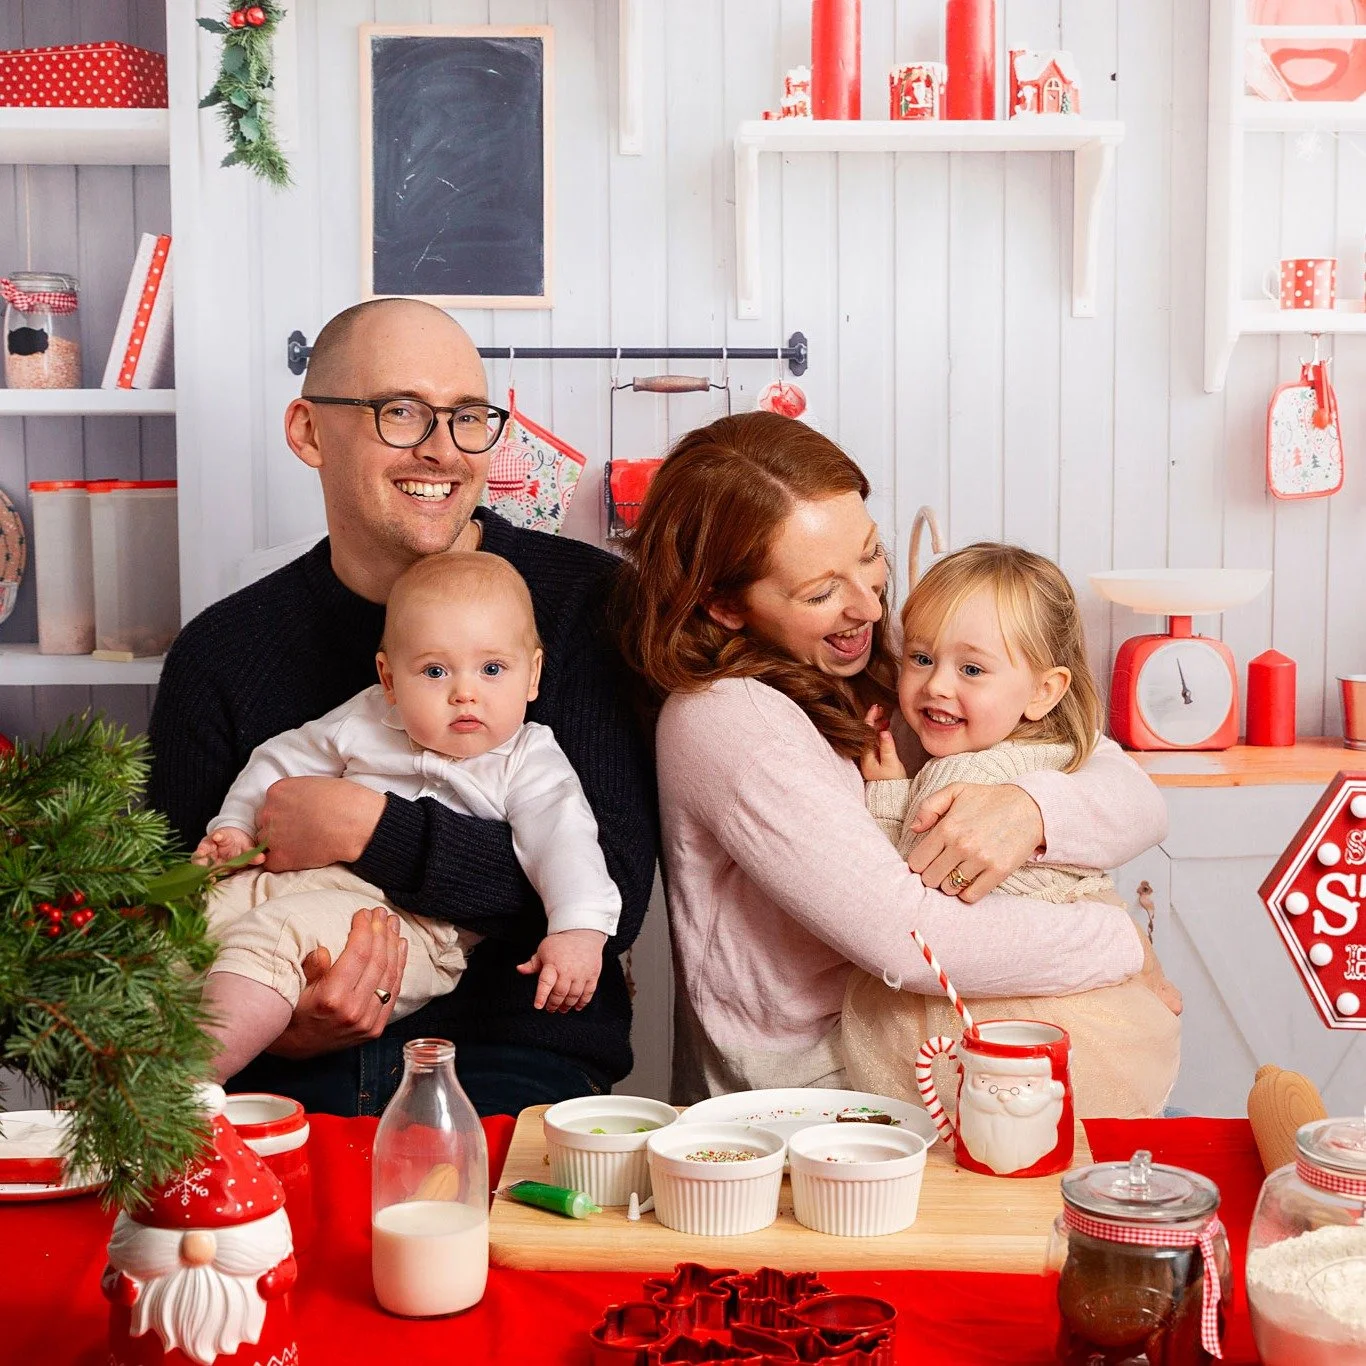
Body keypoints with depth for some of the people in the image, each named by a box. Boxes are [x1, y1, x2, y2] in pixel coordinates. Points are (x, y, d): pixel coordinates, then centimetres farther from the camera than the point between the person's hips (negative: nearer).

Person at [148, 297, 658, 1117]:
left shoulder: (584, 602, 0)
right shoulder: (222, 652, 7)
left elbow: (614, 895, -9)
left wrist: (368, 829, -17)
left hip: (514, 1060, -2)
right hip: (288, 1076, 2)